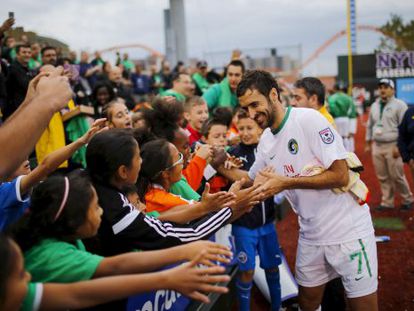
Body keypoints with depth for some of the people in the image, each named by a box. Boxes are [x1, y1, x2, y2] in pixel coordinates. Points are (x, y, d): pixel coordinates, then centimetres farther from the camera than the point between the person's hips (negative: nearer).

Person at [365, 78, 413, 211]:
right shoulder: (374, 106, 14)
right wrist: (368, 143, 18)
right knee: (382, 177, 8)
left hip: (392, 146, -5)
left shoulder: (399, 105, -5)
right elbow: (370, 125, 21)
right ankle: (387, 202, 18)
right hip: (377, 146, 6)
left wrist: (399, 146, -16)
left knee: (397, 176, -4)